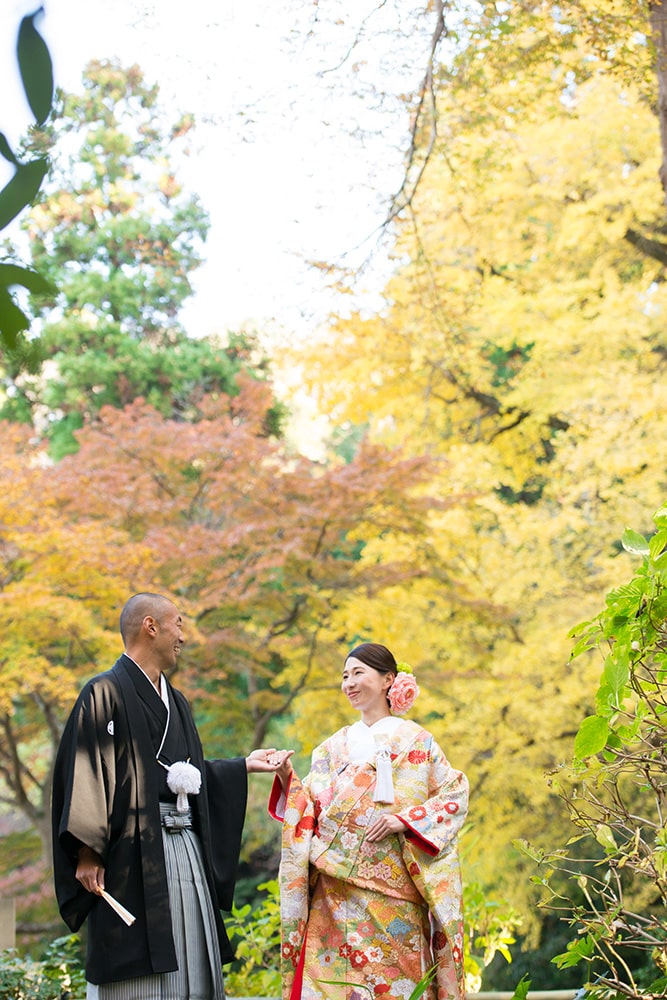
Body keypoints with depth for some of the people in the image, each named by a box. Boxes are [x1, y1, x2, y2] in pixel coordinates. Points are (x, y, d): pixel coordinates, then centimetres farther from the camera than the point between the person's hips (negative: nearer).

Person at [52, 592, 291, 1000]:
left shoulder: (175, 702, 20)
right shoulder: (106, 693, -6)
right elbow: (85, 772, -13)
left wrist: (243, 765, 26)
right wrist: (87, 852, -20)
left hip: (186, 849, 8)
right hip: (132, 854, -8)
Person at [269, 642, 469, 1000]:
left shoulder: (415, 741, 6)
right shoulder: (334, 746, 17)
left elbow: (454, 795, 1)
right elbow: (313, 810, 9)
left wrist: (404, 821, -11)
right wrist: (287, 778, -8)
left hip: (392, 889, -3)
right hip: (337, 886, 3)